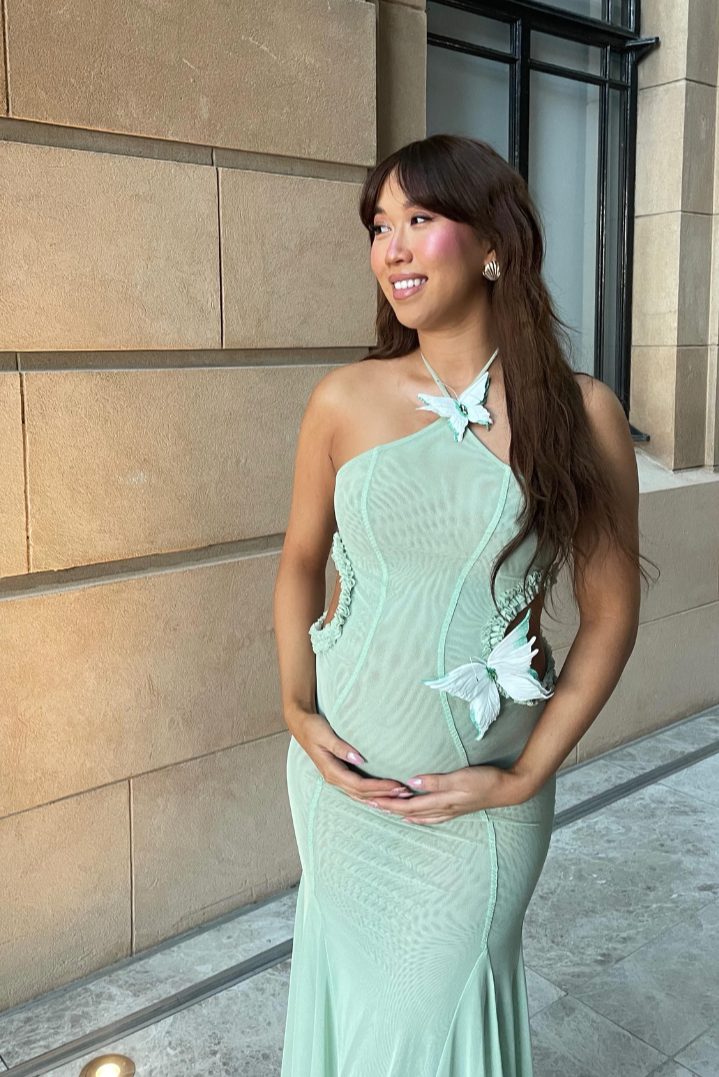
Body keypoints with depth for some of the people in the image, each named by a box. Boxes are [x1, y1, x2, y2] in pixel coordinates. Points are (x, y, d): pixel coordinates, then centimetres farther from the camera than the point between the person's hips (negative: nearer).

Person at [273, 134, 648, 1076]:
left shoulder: (581, 414, -10)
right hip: (342, 772, 2)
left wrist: (525, 778, -8)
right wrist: (298, 711, -4)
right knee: (349, 982, 21)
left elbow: (610, 612, -5)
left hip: (482, 796, -1)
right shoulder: (346, 400, -5)